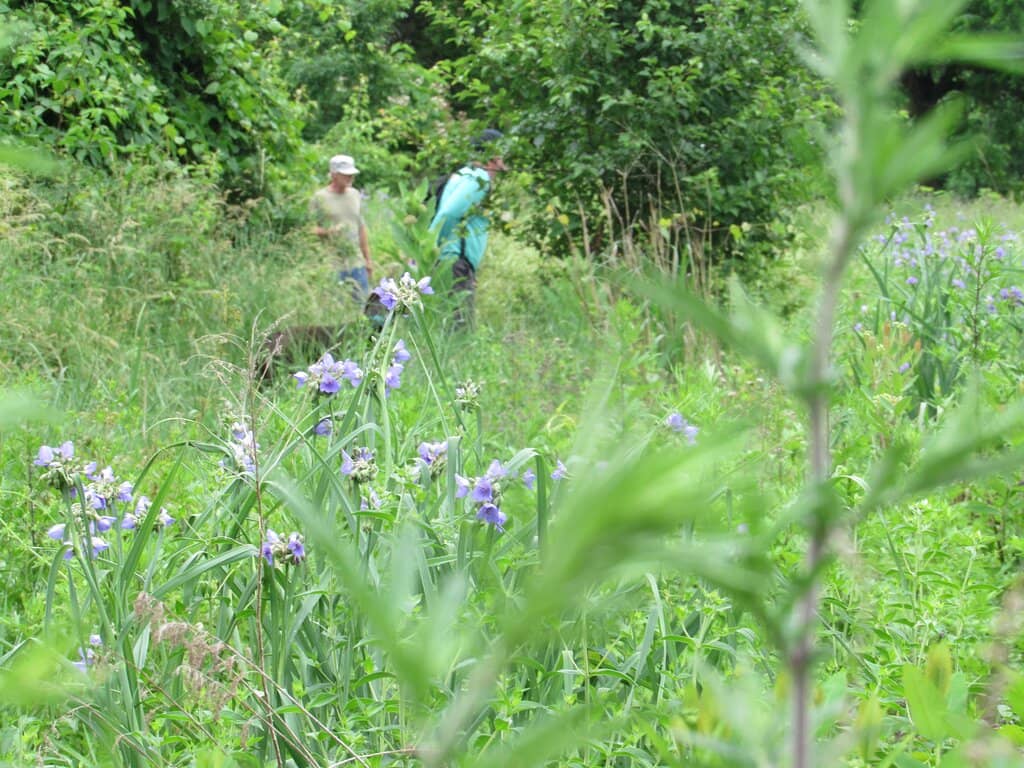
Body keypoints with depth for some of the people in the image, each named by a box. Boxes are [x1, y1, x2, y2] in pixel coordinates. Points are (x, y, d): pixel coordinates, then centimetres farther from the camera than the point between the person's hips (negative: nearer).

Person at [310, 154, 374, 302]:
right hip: (332, 265, -5)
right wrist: (327, 231, -25)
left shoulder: (355, 195, 14)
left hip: (357, 262, 5)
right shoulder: (319, 198, -4)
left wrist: (368, 259, 18)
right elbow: (311, 229, -5)